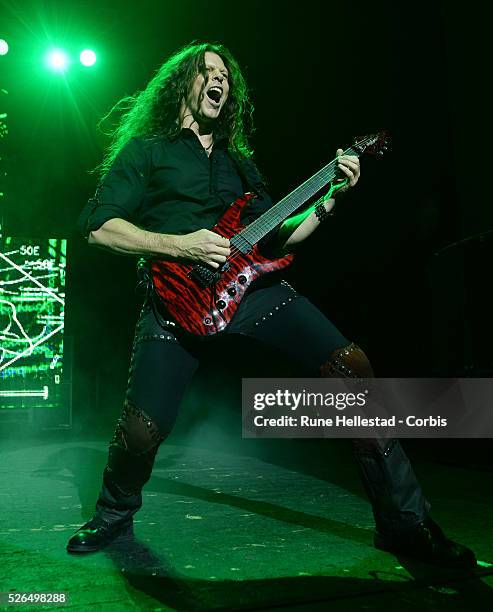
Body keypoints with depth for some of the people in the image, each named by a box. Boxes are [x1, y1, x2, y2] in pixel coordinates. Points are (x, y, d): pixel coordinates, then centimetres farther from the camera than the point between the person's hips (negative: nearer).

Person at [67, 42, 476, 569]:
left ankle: (404, 523, 0)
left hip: (253, 285, 4)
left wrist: (330, 197, 11)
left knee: (351, 366, -13)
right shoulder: (145, 150, 12)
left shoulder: (239, 162, 27)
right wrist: (179, 245, -12)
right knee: (143, 426, -17)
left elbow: (275, 238, 24)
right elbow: (98, 225, 0)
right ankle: (113, 515, 20)